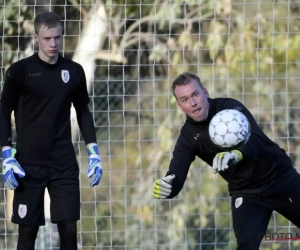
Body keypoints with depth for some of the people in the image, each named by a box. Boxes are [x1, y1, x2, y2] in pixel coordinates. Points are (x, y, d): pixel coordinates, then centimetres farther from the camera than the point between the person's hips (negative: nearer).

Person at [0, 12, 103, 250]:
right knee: (28, 230, -1)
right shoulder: (20, 70, -4)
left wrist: (93, 152, 8)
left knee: (69, 228, -2)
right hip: (29, 164, -2)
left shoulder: (74, 71, 5)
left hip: (65, 163, 2)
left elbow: (83, 112, 15)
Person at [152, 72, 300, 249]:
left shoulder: (230, 108, -21)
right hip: (246, 192, 2)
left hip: (281, 178, -2)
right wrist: (166, 187, -46)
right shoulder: (188, 136, -11)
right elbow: (175, 178, -21)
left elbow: (256, 141, -37)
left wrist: (236, 155, -59)